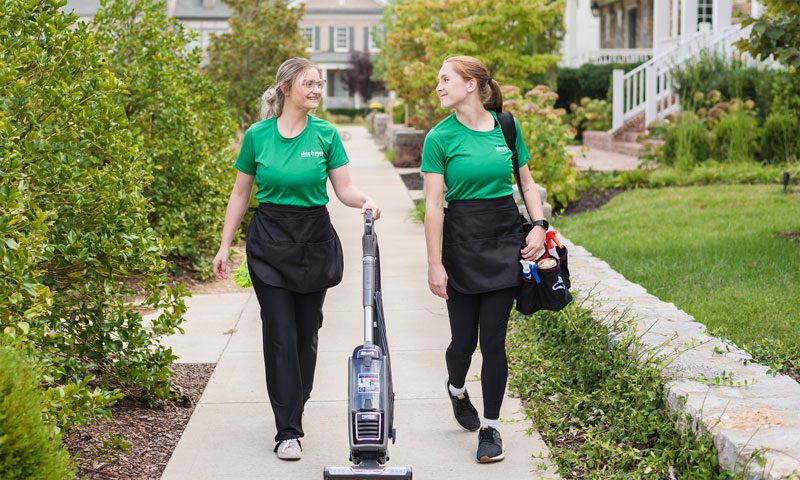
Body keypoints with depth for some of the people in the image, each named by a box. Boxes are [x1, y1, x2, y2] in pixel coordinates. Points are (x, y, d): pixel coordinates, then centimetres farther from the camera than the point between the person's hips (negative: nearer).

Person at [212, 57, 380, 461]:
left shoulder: (326, 135, -2)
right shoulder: (257, 135, -3)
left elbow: (344, 188, -2)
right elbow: (240, 193, 5)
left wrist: (364, 201, -25)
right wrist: (224, 246, 3)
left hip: (314, 240, 1)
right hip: (269, 240, -1)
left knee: (306, 332, 9)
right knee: (280, 334, -6)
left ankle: (294, 409, 30)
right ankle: (288, 431, -4)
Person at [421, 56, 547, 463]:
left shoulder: (506, 127, 3)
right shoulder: (440, 137, -6)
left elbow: (526, 182, 11)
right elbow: (433, 205, -9)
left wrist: (539, 224, -3)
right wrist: (435, 263, -12)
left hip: (505, 238, 1)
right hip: (461, 239, -1)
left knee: (493, 340, -1)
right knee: (464, 339, 5)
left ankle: (490, 428, 11)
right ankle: (456, 389, 40)